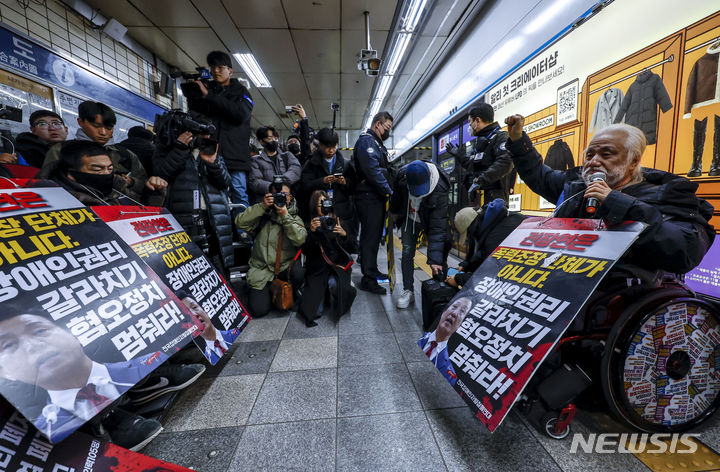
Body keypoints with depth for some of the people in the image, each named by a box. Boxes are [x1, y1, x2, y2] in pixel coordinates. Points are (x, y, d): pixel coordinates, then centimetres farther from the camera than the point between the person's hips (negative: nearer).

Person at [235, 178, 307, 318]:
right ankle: (268, 289, 23)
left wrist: (285, 215, -17)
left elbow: (300, 240, -14)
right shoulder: (263, 215, 6)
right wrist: (262, 206, -14)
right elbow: (240, 222, -9)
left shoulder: (295, 218, 5)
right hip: (261, 270, 0)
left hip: (286, 267, 0)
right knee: (258, 310, -11)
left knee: (300, 274, -34)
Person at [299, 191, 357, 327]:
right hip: (317, 268, -1)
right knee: (314, 311, -16)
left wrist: (344, 234, -17)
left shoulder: (338, 221, 6)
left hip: (338, 265, 2)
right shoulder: (310, 224, 0)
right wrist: (312, 232, -22)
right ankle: (323, 291, 16)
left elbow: (350, 249, 3)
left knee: (334, 283, -32)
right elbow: (305, 251, -9)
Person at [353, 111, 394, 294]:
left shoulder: (375, 143, 25)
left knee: (374, 236, 16)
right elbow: (372, 170, -21)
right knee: (370, 236, -8)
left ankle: (372, 270, 29)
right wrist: (388, 191, -18)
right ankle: (368, 279, -2)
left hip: (376, 197, 10)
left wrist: (387, 191, 13)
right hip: (369, 198, -10)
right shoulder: (366, 140, -9)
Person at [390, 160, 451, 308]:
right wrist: (394, 212, 14)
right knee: (407, 252, -4)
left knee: (440, 257, -7)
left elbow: (438, 227, -39)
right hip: (409, 218, 3)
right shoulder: (402, 175, -27)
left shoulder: (440, 190, -38)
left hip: (429, 221, -2)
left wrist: (435, 258, -42)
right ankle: (408, 291, 5)